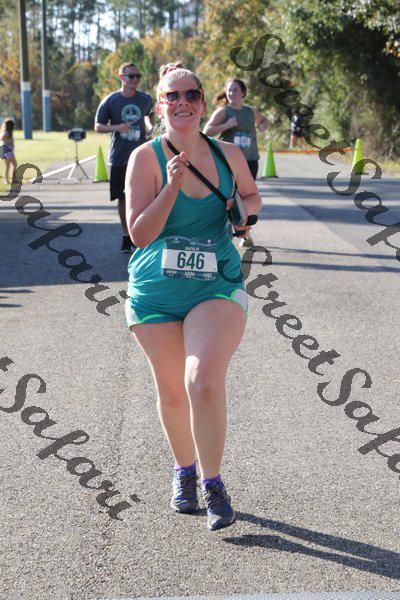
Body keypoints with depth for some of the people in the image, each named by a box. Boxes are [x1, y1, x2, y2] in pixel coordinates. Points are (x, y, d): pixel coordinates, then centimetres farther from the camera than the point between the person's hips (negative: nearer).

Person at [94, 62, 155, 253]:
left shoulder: (145, 99, 4)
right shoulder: (110, 101, -3)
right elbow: (98, 126, 1)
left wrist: (152, 128, 5)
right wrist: (116, 127, -16)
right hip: (119, 157, 0)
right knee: (123, 198, 8)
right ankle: (126, 236, 22)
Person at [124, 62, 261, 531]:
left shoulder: (228, 154, 2)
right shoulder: (146, 157, -7)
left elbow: (252, 196, 22)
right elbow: (139, 233, -13)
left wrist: (245, 210, -1)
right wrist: (172, 186, -24)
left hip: (217, 287, 0)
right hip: (155, 294, 0)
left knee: (204, 382, -19)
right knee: (171, 391, 10)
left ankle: (212, 483, 0)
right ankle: (184, 473, 37)